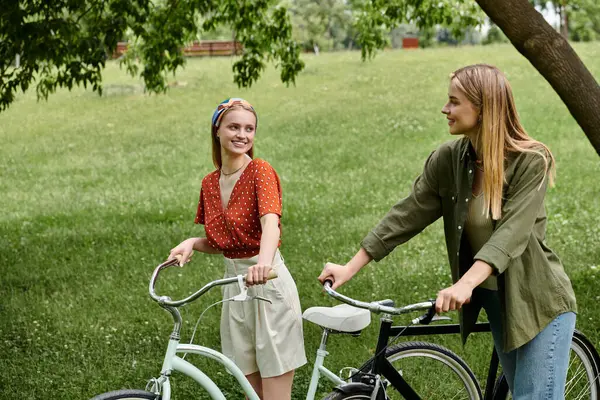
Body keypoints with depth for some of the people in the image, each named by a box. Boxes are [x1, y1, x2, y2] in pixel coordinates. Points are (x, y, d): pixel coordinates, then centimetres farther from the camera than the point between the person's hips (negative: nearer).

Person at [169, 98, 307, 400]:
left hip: (268, 283, -6)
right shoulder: (209, 183, 8)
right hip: (235, 285, 6)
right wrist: (193, 243, -4)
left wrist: (264, 261, -48)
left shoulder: (260, 171, -11)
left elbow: (271, 223, -29)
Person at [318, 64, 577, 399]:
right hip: (495, 299, 5)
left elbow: (512, 231, -29)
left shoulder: (532, 161, -18)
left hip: (540, 302, -5)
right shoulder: (448, 160, -4)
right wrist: (350, 268, -6)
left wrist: (465, 285, -42)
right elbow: (408, 215, -3)